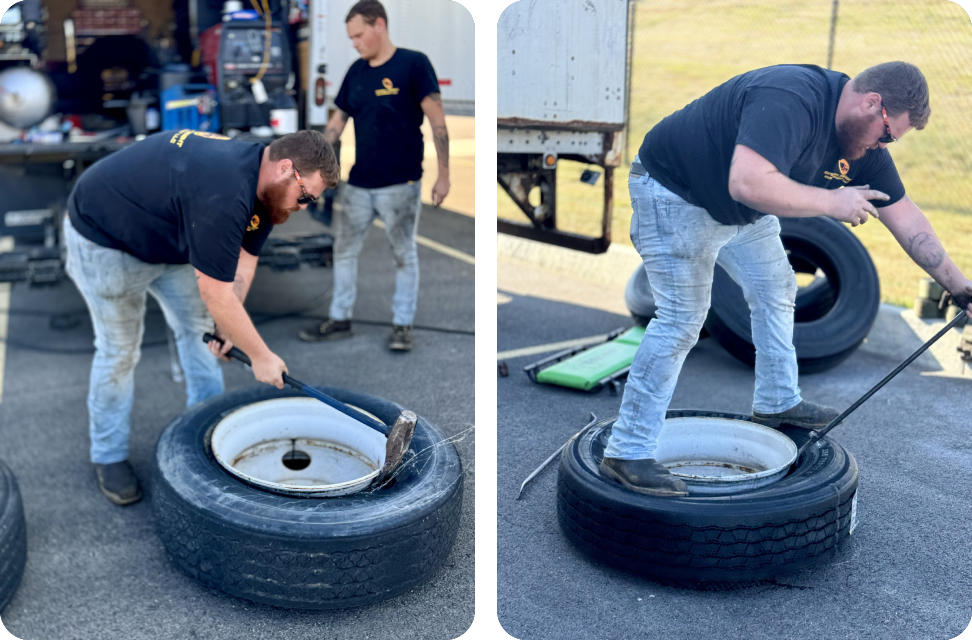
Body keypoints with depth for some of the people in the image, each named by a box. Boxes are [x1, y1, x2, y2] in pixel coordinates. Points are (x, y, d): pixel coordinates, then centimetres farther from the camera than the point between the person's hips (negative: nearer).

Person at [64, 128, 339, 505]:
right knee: (119, 350, -2)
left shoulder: (263, 182, -11)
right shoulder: (222, 194, -41)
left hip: (167, 237, 9)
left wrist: (227, 325, -12)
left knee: (198, 328, 10)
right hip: (104, 238, -9)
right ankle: (108, 456, 15)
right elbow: (215, 293, -35)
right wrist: (261, 356, -26)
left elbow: (244, 257, -3)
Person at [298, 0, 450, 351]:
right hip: (359, 183, 6)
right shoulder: (356, 72, 10)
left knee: (404, 254, 4)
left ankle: (402, 325, 16)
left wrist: (443, 175, -13)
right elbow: (337, 122, 14)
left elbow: (437, 122, -10)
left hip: (401, 183, -6)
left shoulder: (413, 64, -8)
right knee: (344, 249, 10)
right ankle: (339, 319, 23)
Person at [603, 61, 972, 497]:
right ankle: (626, 452, -10)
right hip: (676, 193, -9)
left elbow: (903, 215, 4)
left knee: (776, 291, 15)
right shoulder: (790, 101, -33)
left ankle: (777, 403, 34)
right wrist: (833, 203, -34)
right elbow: (748, 183, -47)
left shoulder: (863, 139, -4)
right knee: (682, 318, -14)